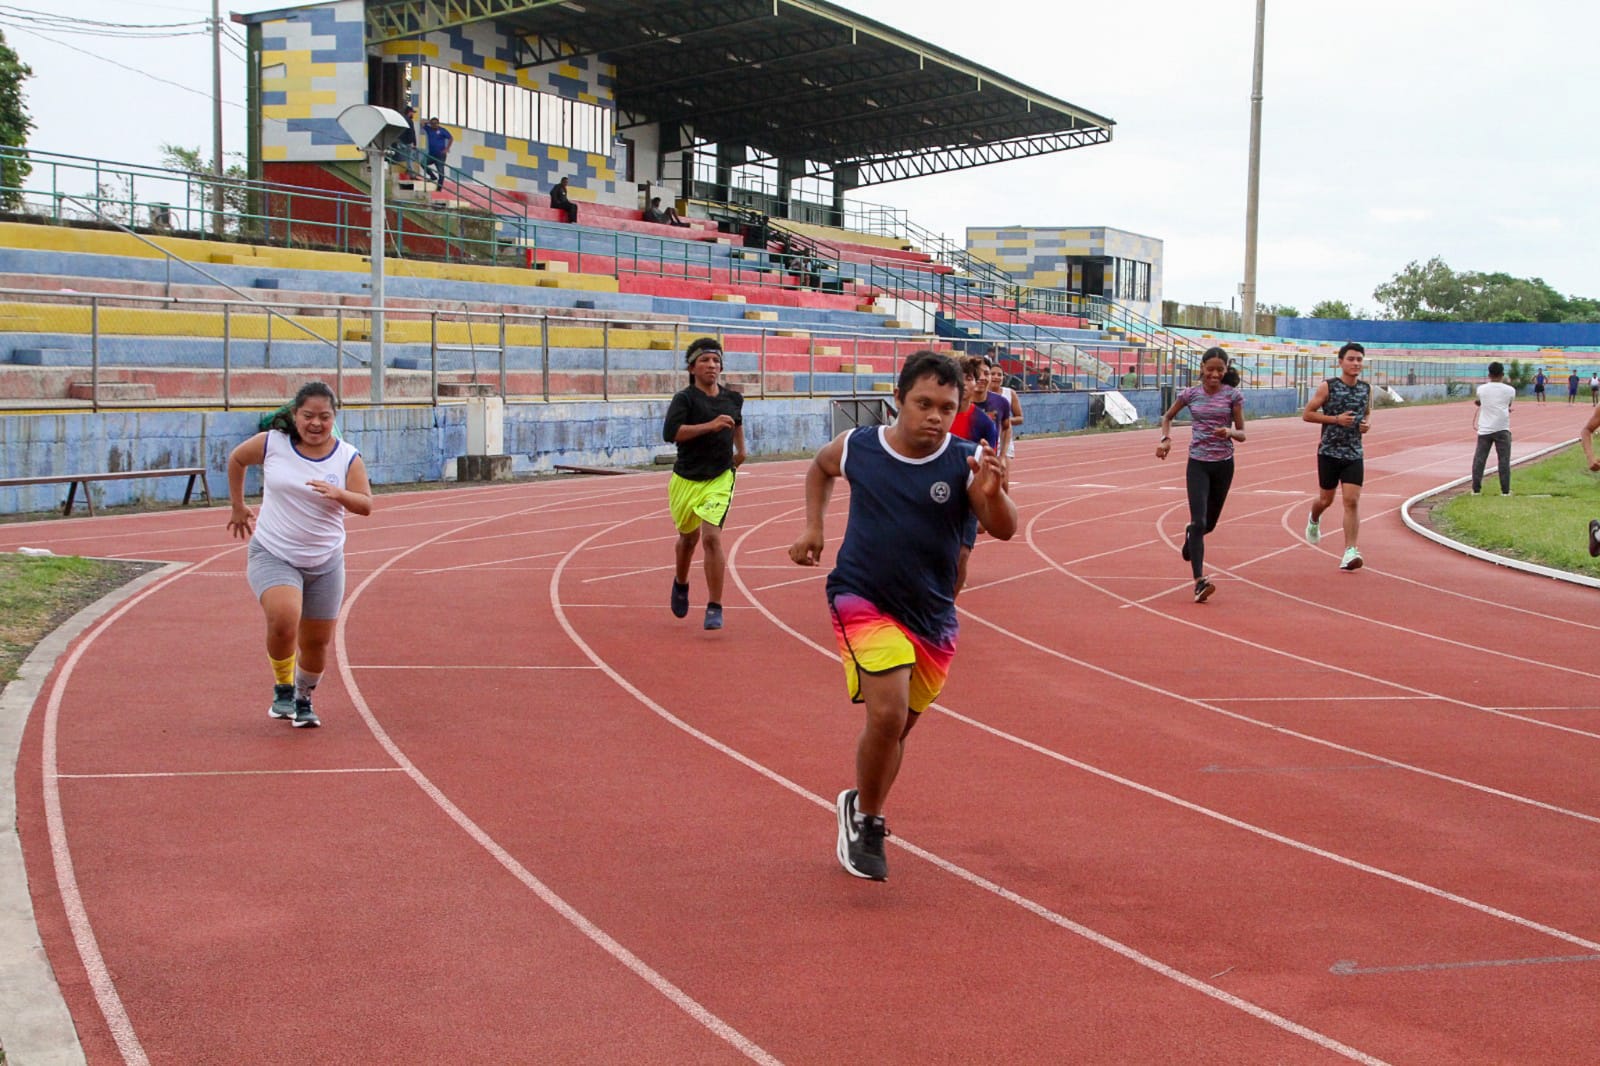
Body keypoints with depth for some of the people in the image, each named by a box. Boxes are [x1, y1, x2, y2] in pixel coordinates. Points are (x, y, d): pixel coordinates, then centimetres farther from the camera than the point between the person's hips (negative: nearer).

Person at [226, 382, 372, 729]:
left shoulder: (348, 458, -3)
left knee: (317, 642, 8)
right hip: (272, 555, -2)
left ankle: (303, 700, 36)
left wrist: (338, 494, -30)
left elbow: (366, 505, -11)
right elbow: (236, 459, 13)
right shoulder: (271, 443, -5)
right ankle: (283, 688, -1)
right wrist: (238, 507, 18)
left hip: (325, 563, 2)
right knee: (283, 619, -27)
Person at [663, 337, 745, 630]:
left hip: (719, 478, 1)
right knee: (689, 537, 17)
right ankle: (680, 584, 50)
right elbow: (669, 432, -26)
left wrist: (740, 449, 26)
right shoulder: (684, 399, -10)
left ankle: (714, 608, -12)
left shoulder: (732, 398, 5)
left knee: (712, 536, -17)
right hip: (686, 480, -1)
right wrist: (710, 425, -29)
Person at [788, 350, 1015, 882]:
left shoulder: (965, 462, -10)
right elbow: (821, 467, 17)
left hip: (932, 617, 2)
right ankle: (865, 818, 3)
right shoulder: (856, 447, -6)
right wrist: (813, 526, 6)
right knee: (887, 713, -20)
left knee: (897, 726, 14)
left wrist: (991, 494, -41)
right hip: (863, 599, -2)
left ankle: (862, 814, 38)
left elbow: (1005, 530, -20)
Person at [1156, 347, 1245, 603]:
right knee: (1199, 522, -15)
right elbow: (1167, 417, 16)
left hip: (1223, 465, 1)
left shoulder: (1233, 395, -2)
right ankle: (1199, 582, -20)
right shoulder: (1190, 394, -1)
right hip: (1198, 464, -1)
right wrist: (1166, 439, -2)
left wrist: (1230, 432, -21)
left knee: (1209, 523, 15)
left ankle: (1190, 533, 53)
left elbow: (1242, 434, 1)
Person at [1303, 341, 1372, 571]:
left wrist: (1367, 423, 0)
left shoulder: (1366, 389, 5)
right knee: (1326, 499, 11)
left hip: (1354, 454, 2)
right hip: (1329, 452, -2)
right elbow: (1307, 414, -6)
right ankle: (1314, 521, 47)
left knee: (1352, 501, -10)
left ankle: (1349, 552, -13)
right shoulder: (1328, 387, -8)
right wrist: (1336, 419, -17)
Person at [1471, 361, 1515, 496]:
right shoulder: (1510, 390, 1)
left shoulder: (1481, 389, 2)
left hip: (1484, 429, 1)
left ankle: (1476, 489, 6)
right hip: (1502, 429, -1)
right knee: (1504, 460, 2)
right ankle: (1505, 490, 0)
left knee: (1479, 459, 6)